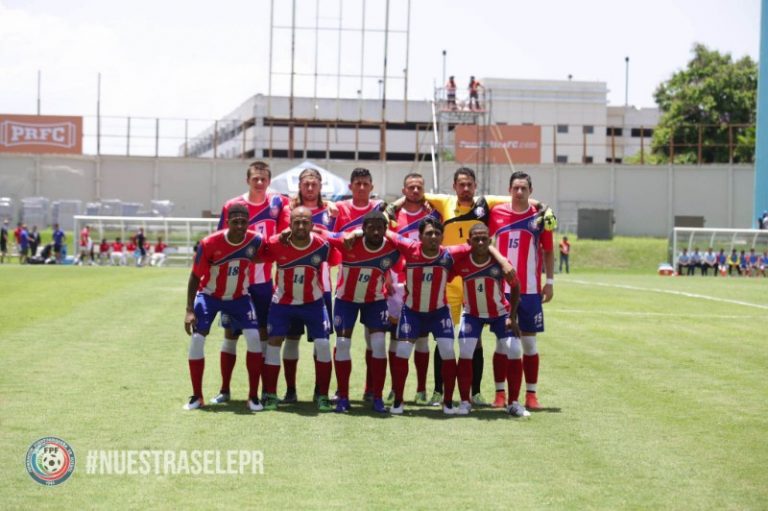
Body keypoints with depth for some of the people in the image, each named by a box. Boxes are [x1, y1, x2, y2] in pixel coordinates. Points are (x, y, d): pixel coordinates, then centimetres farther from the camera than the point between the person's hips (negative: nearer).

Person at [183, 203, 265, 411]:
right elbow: (195, 277, -16)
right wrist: (190, 310, -20)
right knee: (196, 340, -10)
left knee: (254, 337, -13)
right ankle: (196, 396, 5)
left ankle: (253, 396, -2)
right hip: (209, 295, -2)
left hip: (239, 297, 2)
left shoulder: (256, 241, -20)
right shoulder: (209, 243, -26)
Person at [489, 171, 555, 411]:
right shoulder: (496, 213, 3)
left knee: (529, 342, 4)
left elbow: (548, 251, 8)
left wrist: (550, 282, 3)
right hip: (501, 289, 0)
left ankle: (531, 394, 8)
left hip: (530, 290, 0)